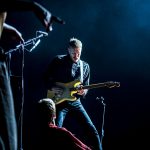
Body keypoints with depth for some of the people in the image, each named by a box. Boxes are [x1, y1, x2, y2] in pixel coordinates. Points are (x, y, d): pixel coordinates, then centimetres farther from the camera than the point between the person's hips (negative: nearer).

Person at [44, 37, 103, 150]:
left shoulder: (85, 66, 8)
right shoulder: (58, 61, -2)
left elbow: (86, 86, 11)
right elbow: (45, 77, 4)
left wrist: (83, 91, -12)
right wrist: (52, 87, -13)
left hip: (75, 102, 3)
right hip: (59, 101, -3)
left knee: (92, 131, -2)